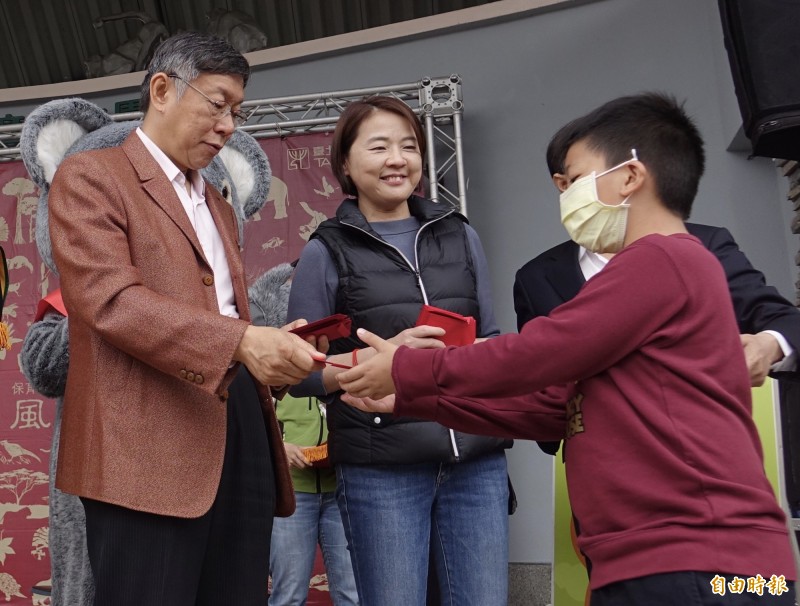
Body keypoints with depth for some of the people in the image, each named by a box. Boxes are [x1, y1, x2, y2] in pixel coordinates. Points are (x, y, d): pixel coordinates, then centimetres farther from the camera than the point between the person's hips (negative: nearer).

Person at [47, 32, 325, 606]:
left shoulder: (219, 207, 26)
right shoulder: (89, 178, 1)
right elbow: (111, 300, -14)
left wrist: (269, 348, 6)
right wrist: (241, 341, -25)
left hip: (241, 426, 7)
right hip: (148, 443, -7)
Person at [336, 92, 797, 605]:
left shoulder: (663, 258, -11)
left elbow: (537, 355, -12)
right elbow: (547, 406, 16)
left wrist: (406, 368, 2)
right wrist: (410, 396, 13)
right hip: (655, 564, 9)